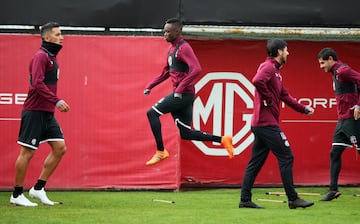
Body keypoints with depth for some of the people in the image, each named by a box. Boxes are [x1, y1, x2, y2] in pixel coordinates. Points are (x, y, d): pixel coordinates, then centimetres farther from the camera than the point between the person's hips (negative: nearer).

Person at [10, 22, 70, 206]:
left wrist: (55, 103, 12)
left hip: (47, 113, 9)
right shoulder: (41, 56, -12)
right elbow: (37, 84, -23)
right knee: (27, 152, -4)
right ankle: (17, 195, 5)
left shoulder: (51, 57, 16)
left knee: (60, 148, 3)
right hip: (34, 112, -9)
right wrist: (57, 101, -26)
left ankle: (38, 188, 10)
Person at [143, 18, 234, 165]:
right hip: (180, 94, 10)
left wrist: (180, 88, -29)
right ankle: (222, 140, 12)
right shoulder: (172, 49, 18)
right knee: (186, 134, 7)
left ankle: (161, 151, -7)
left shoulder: (184, 48, -12)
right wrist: (150, 86, 19)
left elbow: (196, 69, -26)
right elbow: (166, 73, 28)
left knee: (152, 113, -11)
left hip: (183, 94, -10)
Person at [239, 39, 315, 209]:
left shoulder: (275, 70, 22)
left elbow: (285, 96, 26)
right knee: (286, 157, -7)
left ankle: (245, 200, 8)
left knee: (255, 162, 9)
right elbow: (257, 81, -30)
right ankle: (293, 199, -5)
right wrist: (269, 99, -20)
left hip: (260, 124, 10)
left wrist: (304, 109, 23)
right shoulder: (268, 67, -10)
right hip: (267, 123, -10)